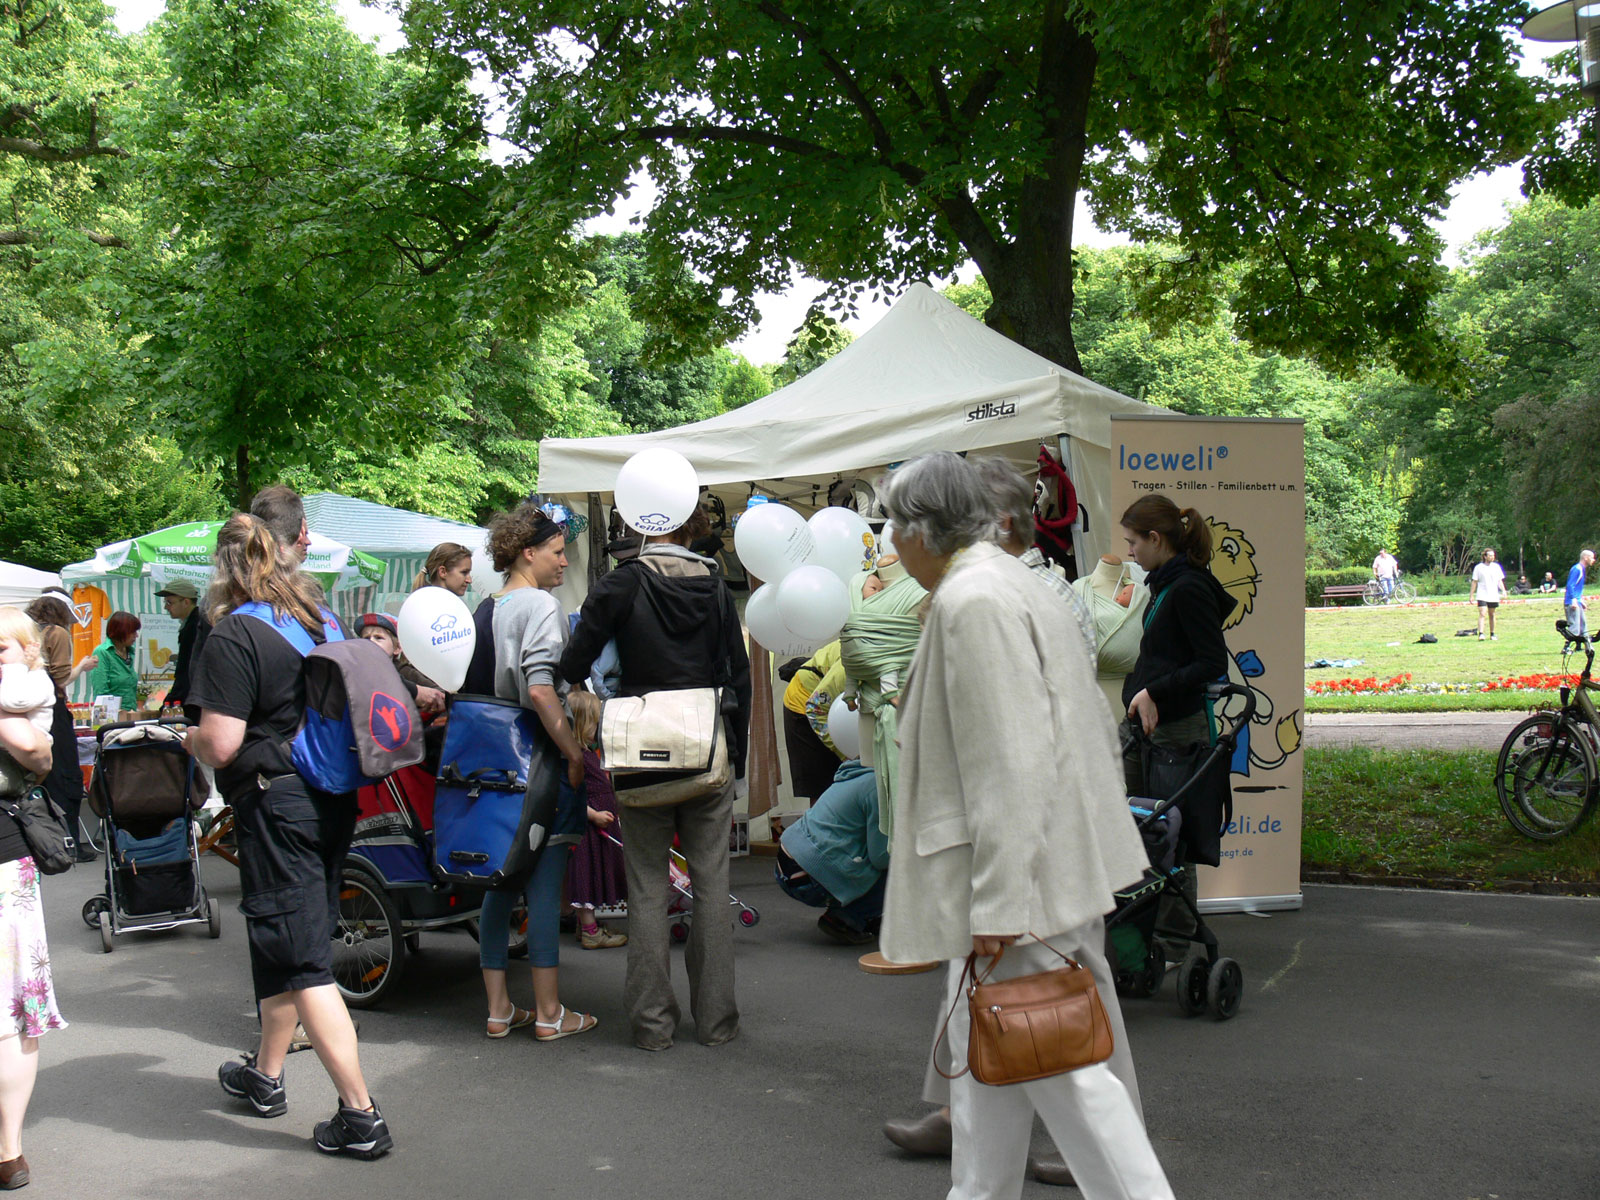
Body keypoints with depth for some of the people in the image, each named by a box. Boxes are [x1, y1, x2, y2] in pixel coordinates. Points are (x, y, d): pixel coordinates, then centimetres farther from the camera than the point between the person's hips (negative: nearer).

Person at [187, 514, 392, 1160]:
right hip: (334, 797, 8)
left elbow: (220, 743, -19)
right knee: (283, 942, 22)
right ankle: (266, 1074, 38)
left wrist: (191, 740, 3)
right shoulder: (323, 618, 8)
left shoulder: (233, 636, -14)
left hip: (275, 804, -8)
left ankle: (360, 1115, -7)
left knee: (301, 961, -4)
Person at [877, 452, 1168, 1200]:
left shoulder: (971, 600, -18)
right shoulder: (1010, 582, 15)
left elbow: (1007, 764, -23)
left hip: (1029, 873, -11)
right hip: (1052, 860, 11)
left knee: (1063, 1064, -6)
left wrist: (997, 904, -22)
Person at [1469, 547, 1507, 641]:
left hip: (1493, 596, 3)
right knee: (1482, 614, -16)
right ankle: (1480, 634, -22)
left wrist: (1503, 591, 0)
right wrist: (1471, 595, -1)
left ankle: (1492, 635, 20)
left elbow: (1500, 581, 13)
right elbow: (1474, 582, 2)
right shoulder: (1478, 567, 0)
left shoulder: (1496, 567, 8)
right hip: (1482, 596, -3)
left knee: (1492, 615, 11)